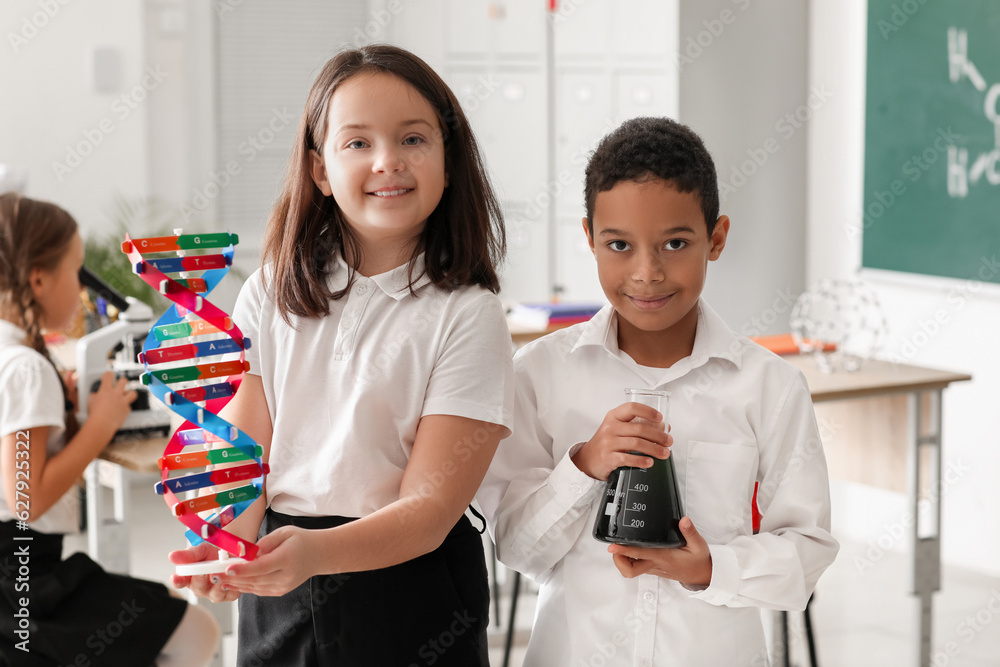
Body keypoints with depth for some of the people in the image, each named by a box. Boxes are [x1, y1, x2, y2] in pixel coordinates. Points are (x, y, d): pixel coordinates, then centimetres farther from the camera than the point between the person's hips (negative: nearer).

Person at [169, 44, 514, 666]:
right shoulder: (272, 294, 1)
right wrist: (228, 552, -24)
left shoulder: (467, 316, -11)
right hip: (280, 600, 3)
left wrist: (315, 551, -33)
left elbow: (429, 508, -16)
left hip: (410, 593, -3)